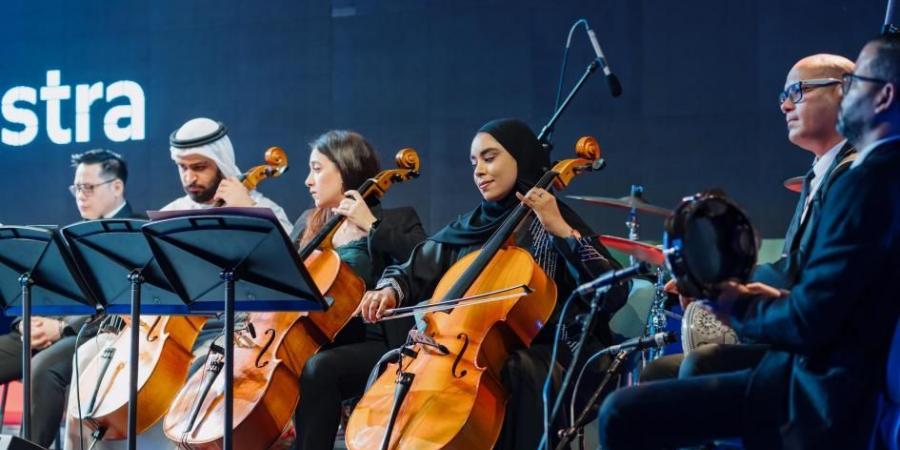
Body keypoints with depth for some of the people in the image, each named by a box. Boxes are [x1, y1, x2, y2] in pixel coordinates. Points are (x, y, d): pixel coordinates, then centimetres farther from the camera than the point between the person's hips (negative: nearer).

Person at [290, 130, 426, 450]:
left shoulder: (397, 220, 1)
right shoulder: (308, 225, 17)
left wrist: (372, 226, -17)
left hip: (378, 347, -5)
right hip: (319, 343, 5)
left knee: (319, 367, -34)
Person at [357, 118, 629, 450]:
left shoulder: (550, 222, -2)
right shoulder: (467, 227, 13)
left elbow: (615, 293, -14)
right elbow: (412, 272, 18)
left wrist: (562, 231, -20)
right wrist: (389, 290, -6)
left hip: (535, 354, -5)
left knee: (514, 374, -36)